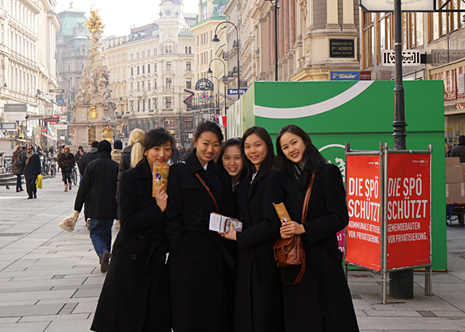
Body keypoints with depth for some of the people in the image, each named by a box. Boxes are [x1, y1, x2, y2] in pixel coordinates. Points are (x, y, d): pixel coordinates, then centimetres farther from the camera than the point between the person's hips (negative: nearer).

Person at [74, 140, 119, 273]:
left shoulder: (91, 165, -6)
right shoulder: (117, 166, 1)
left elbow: (83, 187, -6)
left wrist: (78, 207, 0)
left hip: (95, 207, -3)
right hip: (111, 207, 3)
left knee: (95, 232, 4)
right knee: (106, 232, 16)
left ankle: (103, 252, -23)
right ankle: (104, 260, 19)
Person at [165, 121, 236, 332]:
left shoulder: (222, 176, 15)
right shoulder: (178, 172, 0)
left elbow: (228, 215, 13)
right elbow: (172, 217, -5)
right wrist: (183, 246, -14)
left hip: (217, 257, 4)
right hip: (188, 257, -4)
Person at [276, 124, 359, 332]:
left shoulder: (328, 172, -1)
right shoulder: (285, 180, 13)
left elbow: (340, 218, -8)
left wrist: (304, 229, -15)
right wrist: (283, 231, -3)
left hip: (324, 261, -4)